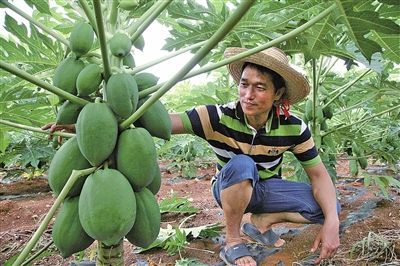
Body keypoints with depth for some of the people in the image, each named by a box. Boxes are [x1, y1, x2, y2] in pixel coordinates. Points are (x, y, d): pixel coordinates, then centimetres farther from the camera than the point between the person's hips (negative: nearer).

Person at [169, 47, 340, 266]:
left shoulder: (293, 127, -19)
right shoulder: (218, 117, -27)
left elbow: (319, 175, -14)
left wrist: (331, 221, -29)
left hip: (267, 189, 3)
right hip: (230, 190, -2)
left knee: (327, 208, -19)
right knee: (242, 165, -38)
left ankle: (261, 222, 3)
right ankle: (232, 243, -16)